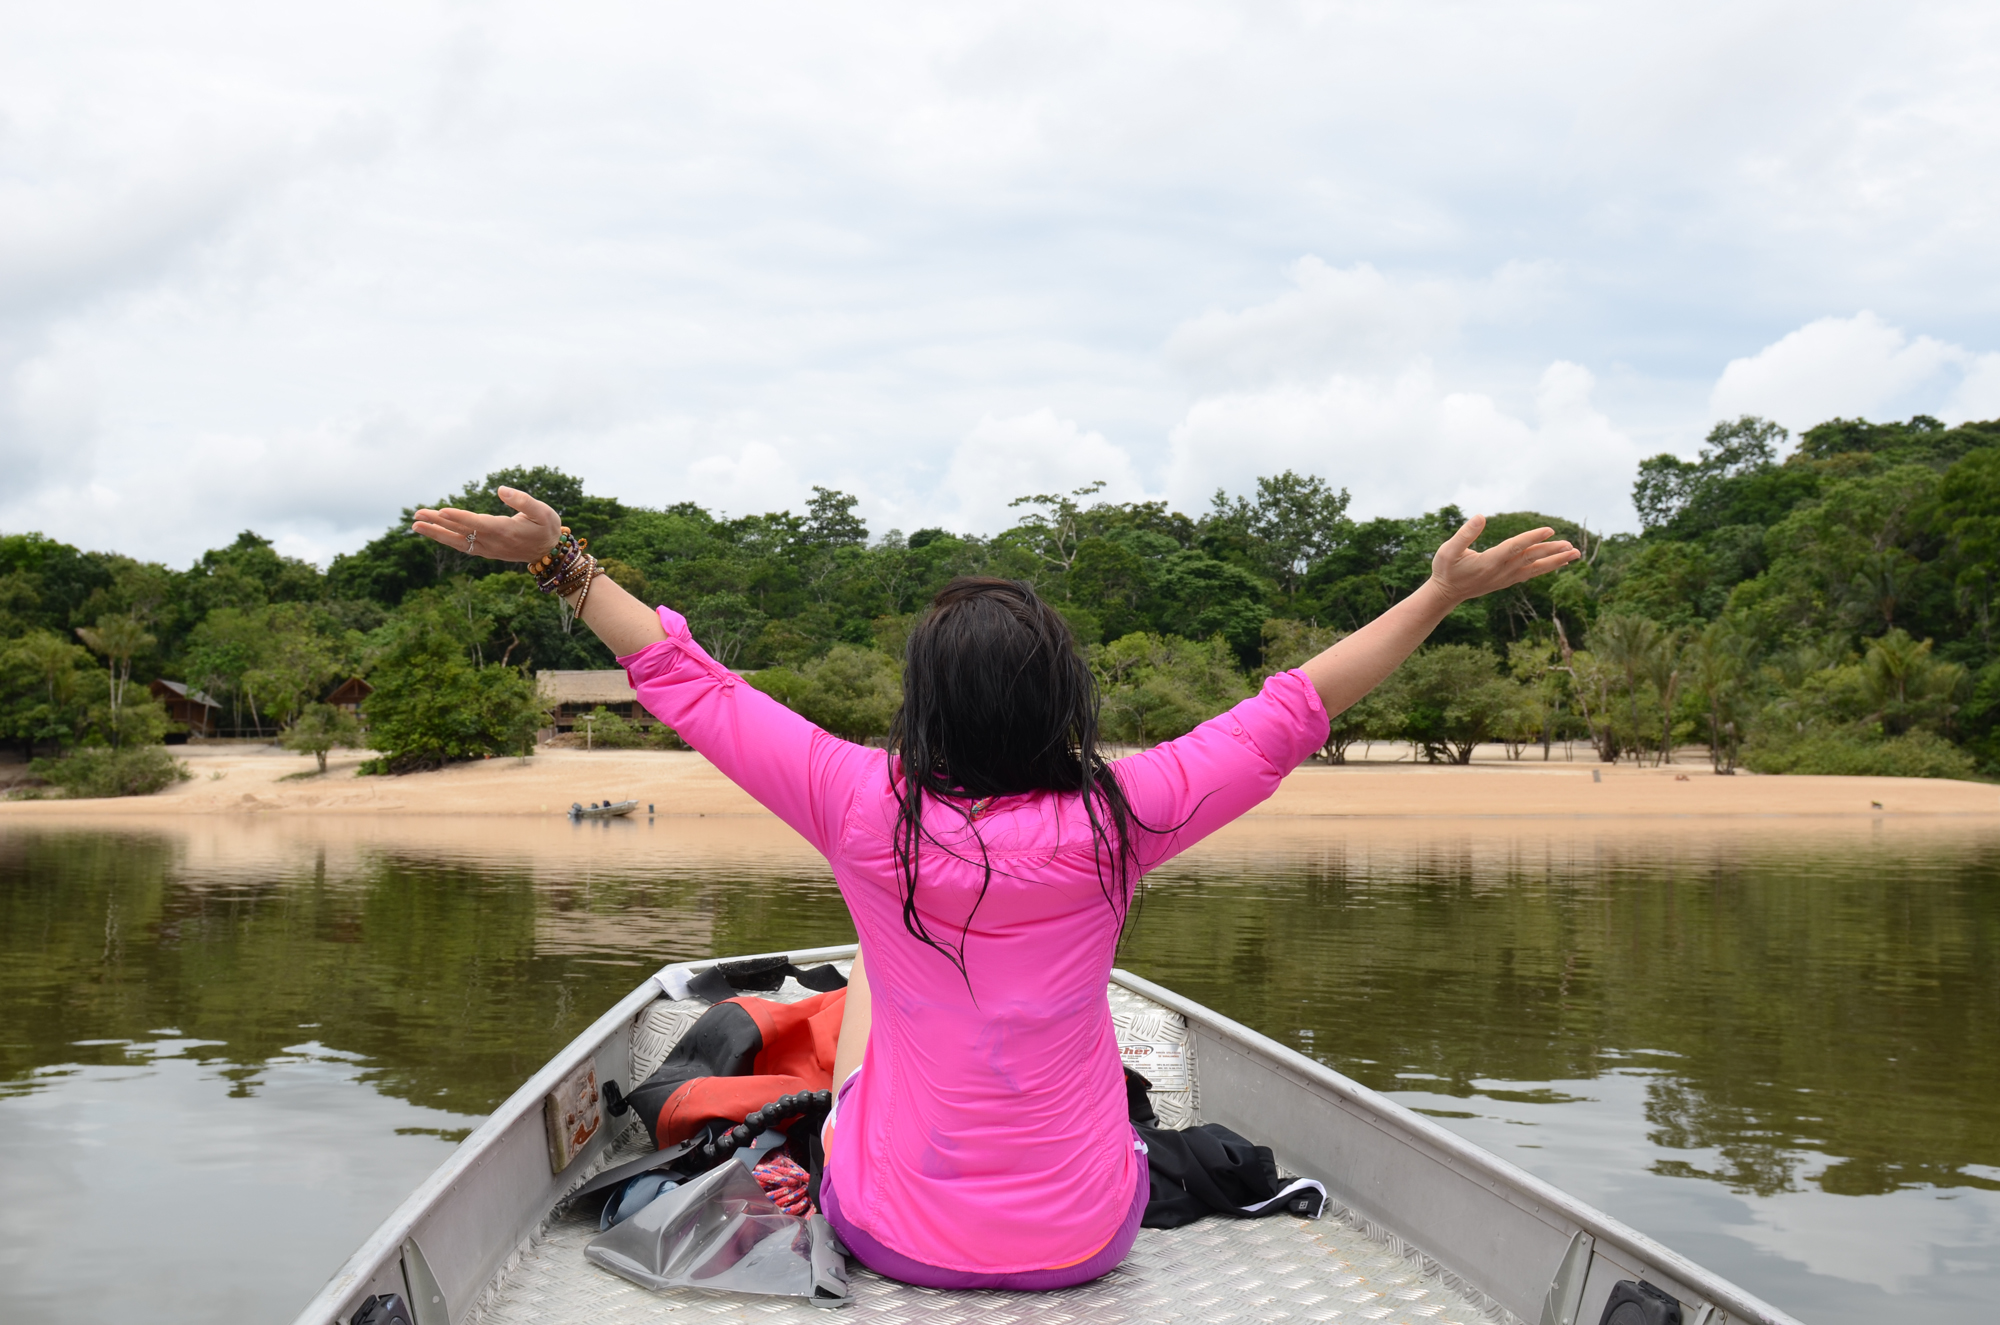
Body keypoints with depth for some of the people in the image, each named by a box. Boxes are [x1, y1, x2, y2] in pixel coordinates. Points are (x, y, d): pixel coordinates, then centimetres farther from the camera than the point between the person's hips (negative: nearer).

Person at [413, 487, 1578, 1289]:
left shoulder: (862, 806, -18)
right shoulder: (1117, 816, -17)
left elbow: (689, 685, -10)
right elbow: (1294, 712, -8)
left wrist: (561, 562, -2)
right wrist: (1443, 593, 0)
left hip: (896, 1235, 0)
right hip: (1085, 1243, 1)